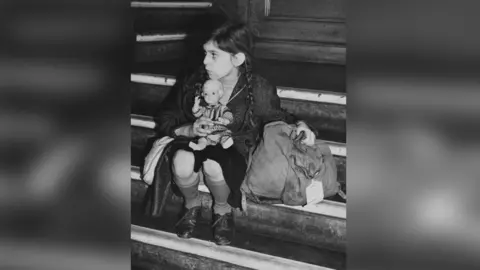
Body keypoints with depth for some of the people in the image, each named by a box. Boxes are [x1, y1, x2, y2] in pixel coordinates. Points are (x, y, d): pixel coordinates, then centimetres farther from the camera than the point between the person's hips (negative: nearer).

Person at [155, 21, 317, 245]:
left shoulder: (258, 90, -11)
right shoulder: (196, 82, -8)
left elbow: (278, 118, 10)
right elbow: (166, 120, 2)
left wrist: (299, 126, -13)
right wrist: (188, 130, -20)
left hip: (235, 155, -2)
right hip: (197, 147, 2)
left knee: (214, 165, -38)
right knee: (181, 160, -35)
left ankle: (223, 209, -2)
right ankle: (192, 204, 1)